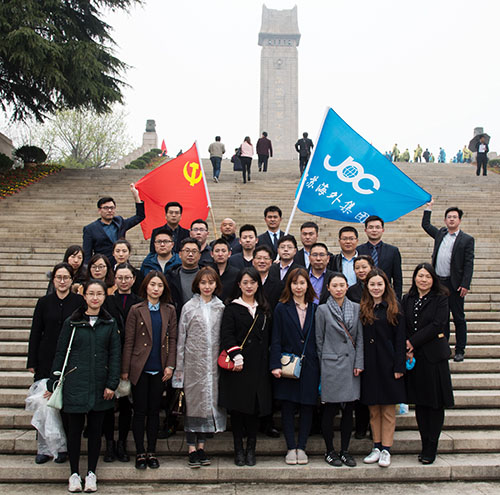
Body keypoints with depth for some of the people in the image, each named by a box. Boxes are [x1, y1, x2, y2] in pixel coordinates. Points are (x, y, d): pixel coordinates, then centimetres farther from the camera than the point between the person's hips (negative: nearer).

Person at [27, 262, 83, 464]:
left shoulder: (79, 302, -1)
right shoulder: (44, 302, 5)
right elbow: (35, 333, 7)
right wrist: (32, 362, 3)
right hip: (47, 360, 2)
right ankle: (42, 447, 17)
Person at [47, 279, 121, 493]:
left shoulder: (110, 323, 4)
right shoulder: (71, 323, 1)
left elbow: (115, 355, 3)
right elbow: (60, 353, 5)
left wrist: (112, 384, -5)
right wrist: (52, 384, 4)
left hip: (99, 385, 1)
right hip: (75, 384, -1)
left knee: (95, 429, 9)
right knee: (75, 429, 5)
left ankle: (91, 473, 22)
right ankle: (74, 473, 20)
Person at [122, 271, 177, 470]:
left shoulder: (169, 311, 6)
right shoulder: (136, 310, -2)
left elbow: (172, 339, 7)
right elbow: (128, 341, -2)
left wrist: (170, 365, -2)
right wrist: (125, 369, -4)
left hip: (159, 369, 2)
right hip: (140, 368, -2)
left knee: (154, 411, 9)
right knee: (140, 411, 4)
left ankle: (152, 452, 20)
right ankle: (140, 453, 15)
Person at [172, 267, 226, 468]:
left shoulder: (221, 308, 7)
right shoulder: (189, 307, 0)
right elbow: (181, 337, 0)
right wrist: (179, 366, -2)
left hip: (214, 362, 3)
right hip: (194, 361, -2)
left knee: (210, 399, 7)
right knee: (193, 400, 1)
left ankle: (201, 446, 19)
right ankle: (192, 448, 9)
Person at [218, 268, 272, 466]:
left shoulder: (264, 310, 15)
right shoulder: (232, 308, 2)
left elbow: (267, 337, 14)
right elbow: (226, 335, -8)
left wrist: (271, 364, 6)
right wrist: (236, 355, -21)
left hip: (258, 366, 3)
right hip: (238, 365, -3)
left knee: (255, 407, 3)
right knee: (237, 407, 0)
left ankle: (251, 449, 14)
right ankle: (239, 450, 11)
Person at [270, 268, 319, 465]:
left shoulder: (314, 309, 8)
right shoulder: (282, 308, 2)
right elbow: (276, 340, -2)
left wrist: (320, 364, 2)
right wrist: (275, 365, -10)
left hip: (310, 365, 2)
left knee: (307, 406, 5)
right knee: (288, 407, 1)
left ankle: (301, 447, 16)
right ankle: (291, 448, 13)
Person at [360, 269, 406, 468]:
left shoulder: (393, 309, -2)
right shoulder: (362, 309, 7)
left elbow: (400, 339, -4)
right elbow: (358, 338, 6)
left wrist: (399, 366, -10)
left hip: (387, 364, -3)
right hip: (369, 365, 3)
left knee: (388, 410, 4)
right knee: (373, 409, 10)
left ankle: (386, 449, 12)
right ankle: (376, 447, 20)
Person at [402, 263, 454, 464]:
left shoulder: (440, 299, -3)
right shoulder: (407, 300, 8)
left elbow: (437, 325, -12)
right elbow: (402, 327, 4)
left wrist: (413, 342, -14)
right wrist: (407, 350, -10)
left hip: (434, 356, -3)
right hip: (413, 357, 3)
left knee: (435, 402, 2)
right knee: (419, 402, 9)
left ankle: (431, 447, 11)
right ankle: (424, 444, 19)